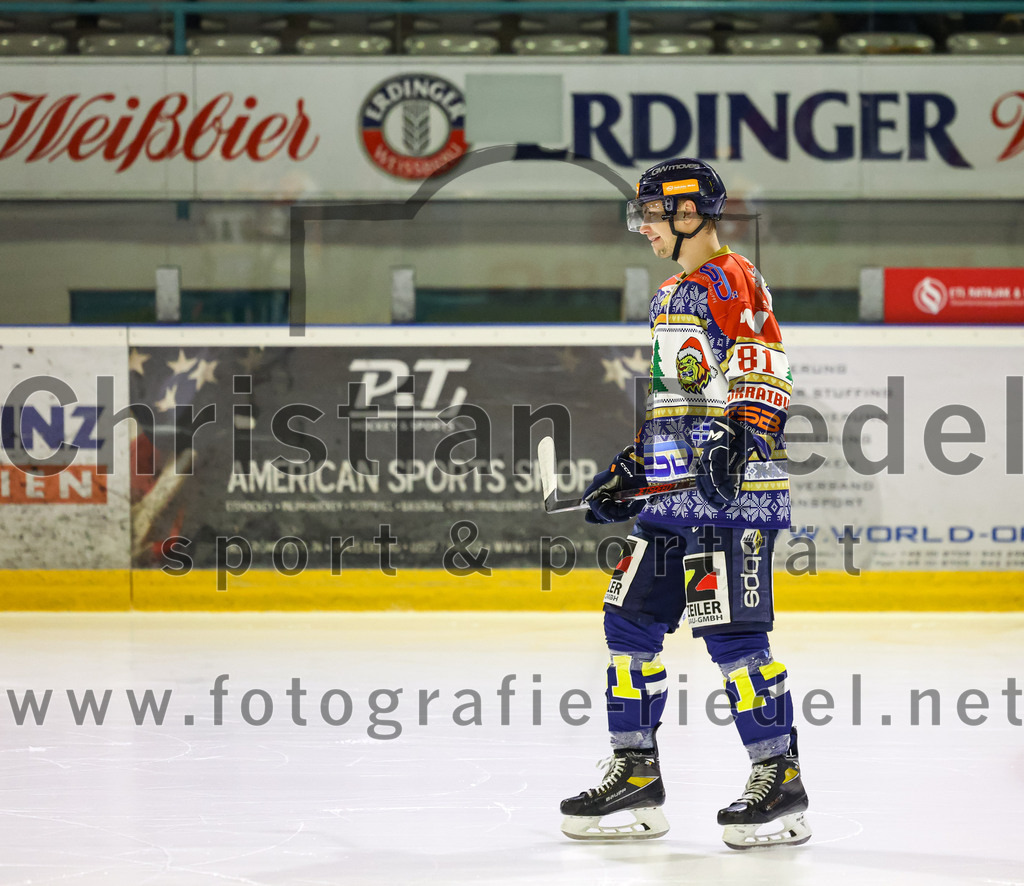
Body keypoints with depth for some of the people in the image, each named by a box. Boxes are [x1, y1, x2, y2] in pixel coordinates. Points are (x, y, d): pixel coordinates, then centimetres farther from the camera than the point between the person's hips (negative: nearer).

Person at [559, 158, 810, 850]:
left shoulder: (734, 280, -7)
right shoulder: (671, 297, 23)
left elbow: (766, 374, -18)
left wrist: (739, 439, -30)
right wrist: (630, 472, 26)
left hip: (734, 489, -10)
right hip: (674, 493, 10)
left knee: (732, 632, -12)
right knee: (631, 621, 8)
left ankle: (781, 781, -5)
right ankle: (636, 778, 15)